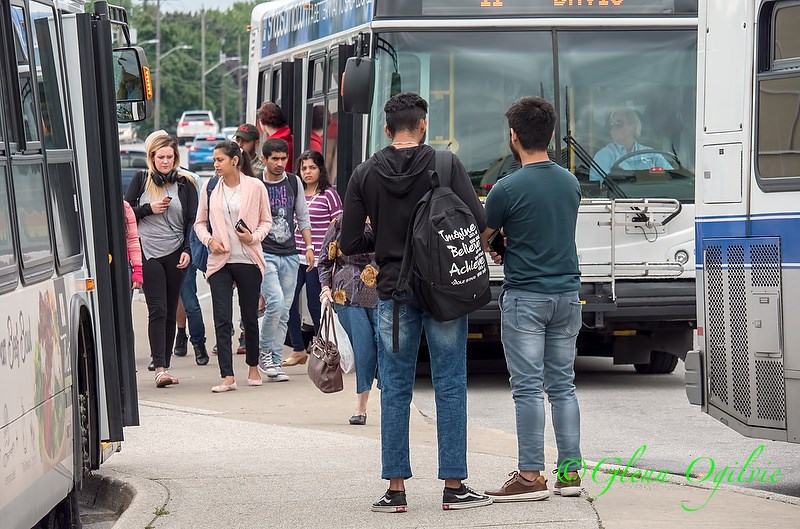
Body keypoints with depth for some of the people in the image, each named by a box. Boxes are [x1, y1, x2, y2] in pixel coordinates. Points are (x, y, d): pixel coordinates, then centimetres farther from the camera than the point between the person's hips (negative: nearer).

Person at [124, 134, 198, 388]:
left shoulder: (185, 184, 7)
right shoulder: (141, 179, 7)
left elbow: (192, 220, 6)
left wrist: (187, 250, -5)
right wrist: (149, 209, -8)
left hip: (175, 253, 2)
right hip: (148, 253, -2)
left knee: (170, 312, 6)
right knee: (158, 310, -11)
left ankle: (164, 365, 13)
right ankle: (160, 368, -16)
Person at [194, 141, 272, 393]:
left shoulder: (255, 187, -1)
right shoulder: (209, 189, 6)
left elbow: (266, 221, 7)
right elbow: (200, 223, 13)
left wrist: (254, 237, -12)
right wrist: (209, 240, -6)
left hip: (248, 260, -1)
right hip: (220, 260, 1)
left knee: (250, 317, 10)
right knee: (222, 320, -8)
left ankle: (253, 367, 30)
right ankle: (227, 377, -12)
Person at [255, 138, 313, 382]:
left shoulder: (294, 182, 9)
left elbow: (302, 217, 16)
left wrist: (308, 246, 9)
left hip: (290, 255, 5)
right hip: (264, 254, -4)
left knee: (284, 312, 3)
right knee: (276, 302, -20)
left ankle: (274, 361, 9)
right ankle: (263, 351, -1)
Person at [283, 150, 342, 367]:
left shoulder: (329, 194, -3)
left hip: (318, 259, -5)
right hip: (295, 257, 5)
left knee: (316, 306, 1)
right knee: (288, 303, -1)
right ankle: (298, 350, 11)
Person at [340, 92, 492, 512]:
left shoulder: (364, 175, 1)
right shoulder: (446, 165, -5)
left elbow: (349, 243, 1)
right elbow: (478, 224, -11)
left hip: (393, 293, 2)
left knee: (395, 391, 7)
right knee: (450, 388, 4)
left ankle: (395, 489, 6)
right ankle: (454, 486, 5)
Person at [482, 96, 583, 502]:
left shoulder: (508, 189, -13)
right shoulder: (570, 183, 7)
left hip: (525, 297, -6)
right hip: (566, 292, 6)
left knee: (528, 388, -4)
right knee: (562, 385, 10)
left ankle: (531, 476, -4)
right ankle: (569, 471, 10)